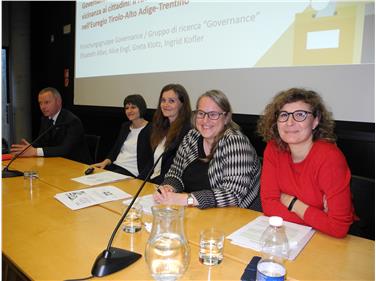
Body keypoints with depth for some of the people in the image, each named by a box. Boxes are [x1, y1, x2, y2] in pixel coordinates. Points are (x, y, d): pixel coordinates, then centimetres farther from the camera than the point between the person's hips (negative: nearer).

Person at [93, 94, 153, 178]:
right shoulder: (125, 126, 18)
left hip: (131, 171, -7)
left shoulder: (150, 130, -8)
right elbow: (115, 150, 18)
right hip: (115, 165, 7)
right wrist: (105, 162, 0)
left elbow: (151, 160, -14)